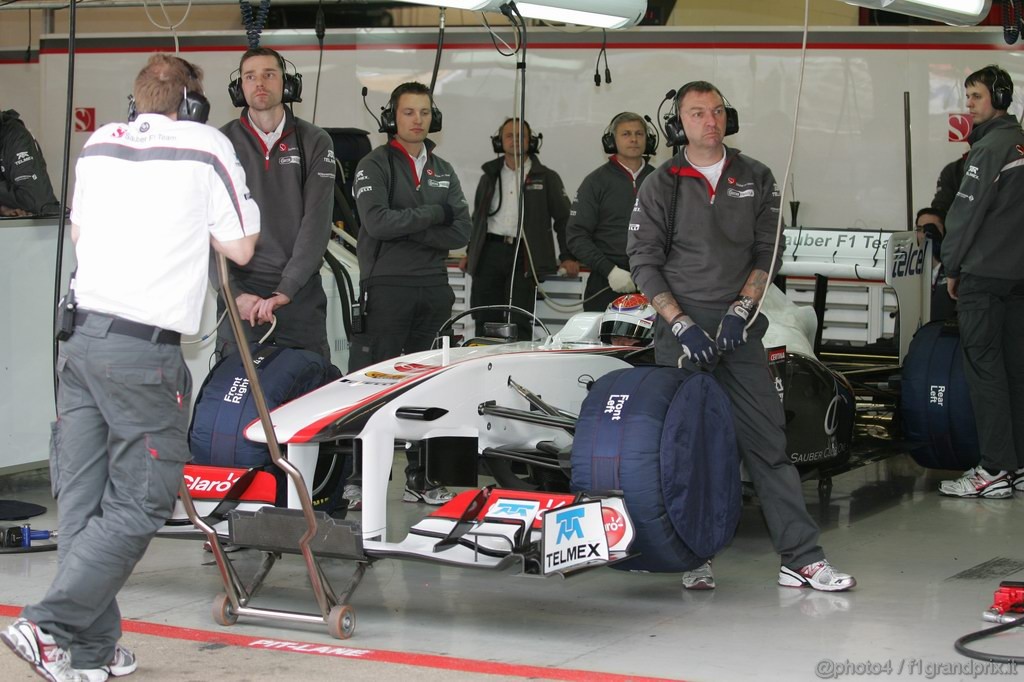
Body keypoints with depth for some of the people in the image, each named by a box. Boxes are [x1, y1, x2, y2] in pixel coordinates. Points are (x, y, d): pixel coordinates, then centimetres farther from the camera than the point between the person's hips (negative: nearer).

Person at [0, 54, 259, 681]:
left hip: (81, 338, 6)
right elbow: (241, 247, 3)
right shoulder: (208, 146, -3)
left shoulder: (99, 143, 13)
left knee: (82, 501, 7)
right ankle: (51, 626, -9)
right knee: (139, 503, 0)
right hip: (145, 348, -6)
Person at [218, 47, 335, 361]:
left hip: (300, 293, 1)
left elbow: (317, 221, -4)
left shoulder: (315, 142, 6)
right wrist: (235, 293, -13)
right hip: (240, 291, 0)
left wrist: (285, 290, -15)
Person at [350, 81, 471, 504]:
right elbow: (378, 222, -17)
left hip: (434, 290, 5)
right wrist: (433, 214, -10)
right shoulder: (375, 166, 0)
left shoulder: (443, 172, 15)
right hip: (387, 288, -5)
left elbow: (461, 232, 2)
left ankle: (420, 477, 15)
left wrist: (407, 228, -11)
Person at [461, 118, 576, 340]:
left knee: (520, 323, -7)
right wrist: (470, 253, 20)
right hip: (490, 253, 3)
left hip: (525, 257, -3)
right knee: (486, 322, 3)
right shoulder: (490, 177, 18)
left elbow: (563, 218, 7)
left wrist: (568, 257, -1)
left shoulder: (546, 178, 7)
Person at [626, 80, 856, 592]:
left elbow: (767, 252, 7)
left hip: (739, 329, 1)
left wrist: (741, 309, -7)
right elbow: (643, 261, 1)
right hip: (680, 328, -1)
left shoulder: (756, 179, 10)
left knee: (767, 439, -3)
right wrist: (680, 323, -9)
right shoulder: (661, 185, 4)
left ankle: (802, 558, -5)